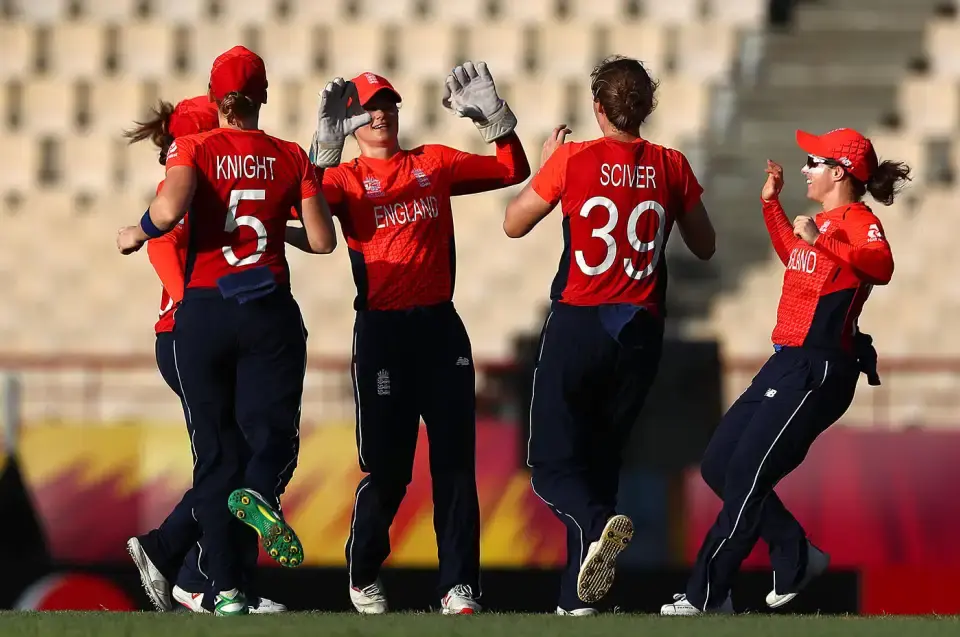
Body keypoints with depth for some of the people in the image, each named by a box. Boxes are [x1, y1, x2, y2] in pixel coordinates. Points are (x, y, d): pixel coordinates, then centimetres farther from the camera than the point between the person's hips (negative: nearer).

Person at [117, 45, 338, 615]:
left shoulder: (193, 149, -1)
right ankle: (261, 492, -33)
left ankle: (225, 588, 0)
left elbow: (170, 210, -20)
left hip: (203, 311, 0)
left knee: (215, 450, 6)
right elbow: (324, 241, 3)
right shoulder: (292, 157, 4)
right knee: (274, 432, 4)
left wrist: (138, 234, -1)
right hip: (271, 309, 0)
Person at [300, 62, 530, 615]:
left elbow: (513, 171, 15)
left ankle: (459, 588, 1)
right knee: (387, 465, -1)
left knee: (455, 459, -2)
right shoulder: (346, 177, 4)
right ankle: (364, 576, 22)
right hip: (382, 329, -3)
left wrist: (495, 118, 2)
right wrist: (325, 148, -27)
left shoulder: (435, 164, 14)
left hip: (440, 323, 3)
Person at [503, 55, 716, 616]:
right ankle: (577, 599, 12)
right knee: (602, 457, 15)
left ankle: (597, 526, -30)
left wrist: (546, 163, 17)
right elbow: (704, 246, 13)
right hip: (641, 332, 3)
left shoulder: (572, 160, -7)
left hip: (578, 323, -3)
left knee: (554, 462, 3)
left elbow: (514, 225, 6)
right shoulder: (671, 166, 0)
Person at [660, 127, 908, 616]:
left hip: (819, 371, -10)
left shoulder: (858, 220, -11)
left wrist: (819, 240, -41)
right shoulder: (823, 222, 18)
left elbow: (881, 267, -33)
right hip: (786, 363, 10)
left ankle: (706, 597, -9)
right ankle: (795, 557, 19)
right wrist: (771, 203, 34)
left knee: (745, 475, -12)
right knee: (718, 464, 11)